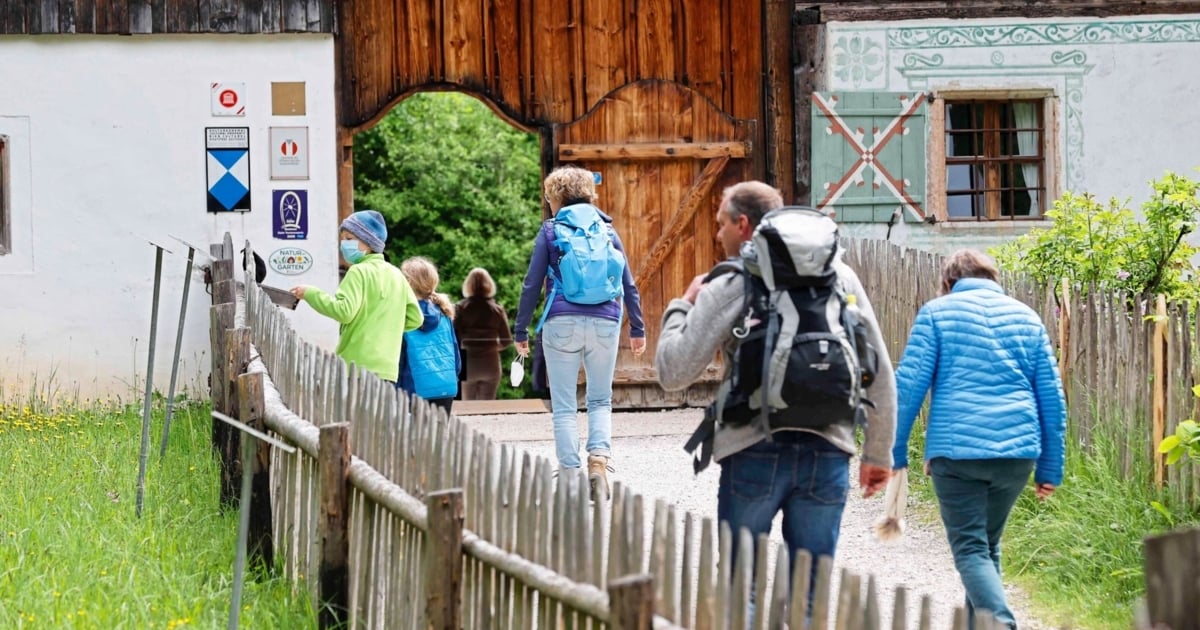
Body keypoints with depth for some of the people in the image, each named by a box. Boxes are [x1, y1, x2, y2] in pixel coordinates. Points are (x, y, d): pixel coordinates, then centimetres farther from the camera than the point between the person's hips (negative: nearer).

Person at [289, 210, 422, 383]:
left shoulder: (359, 272, -6)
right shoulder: (396, 275, 15)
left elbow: (344, 311, -19)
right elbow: (415, 318, 17)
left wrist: (310, 293, -9)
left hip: (358, 367, -7)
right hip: (388, 368, 7)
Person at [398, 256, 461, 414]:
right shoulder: (443, 312, 8)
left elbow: (396, 358, -4)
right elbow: (455, 351, 12)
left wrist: (396, 389, 2)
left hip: (417, 388, -4)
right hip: (447, 387, 4)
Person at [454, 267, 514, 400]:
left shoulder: (460, 308, -4)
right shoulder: (497, 310, 0)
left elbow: (455, 336, -11)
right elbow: (507, 340, 1)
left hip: (468, 364, -1)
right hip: (491, 364, 1)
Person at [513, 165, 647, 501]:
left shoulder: (551, 230, 3)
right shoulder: (607, 229, 11)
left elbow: (532, 284, 2)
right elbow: (628, 284, 12)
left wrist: (521, 331, 9)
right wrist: (637, 329, 19)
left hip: (562, 323, -2)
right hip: (604, 323, 2)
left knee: (563, 405, 5)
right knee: (601, 400, 13)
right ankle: (599, 459, -10)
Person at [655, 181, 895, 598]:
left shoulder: (729, 286, -3)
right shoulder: (839, 276, 10)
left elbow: (672, 372, -7)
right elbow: (881, 375, 10)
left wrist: (682, 306, 10)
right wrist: (878, 454, 18)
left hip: (754, 454, -3)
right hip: (827, 454, 3)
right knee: (812, 595, 8)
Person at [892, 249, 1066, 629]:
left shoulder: (938, 313, 5)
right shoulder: (1026, 318, 16)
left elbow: (909, 385, -2)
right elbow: (1052, 397, 13)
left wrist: (895, 453, 2)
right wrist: (1050, 468, 17)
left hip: (956, 451, -4)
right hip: (1017, 451, 4)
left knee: (970, 549, -3)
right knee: (988, 546, 20)